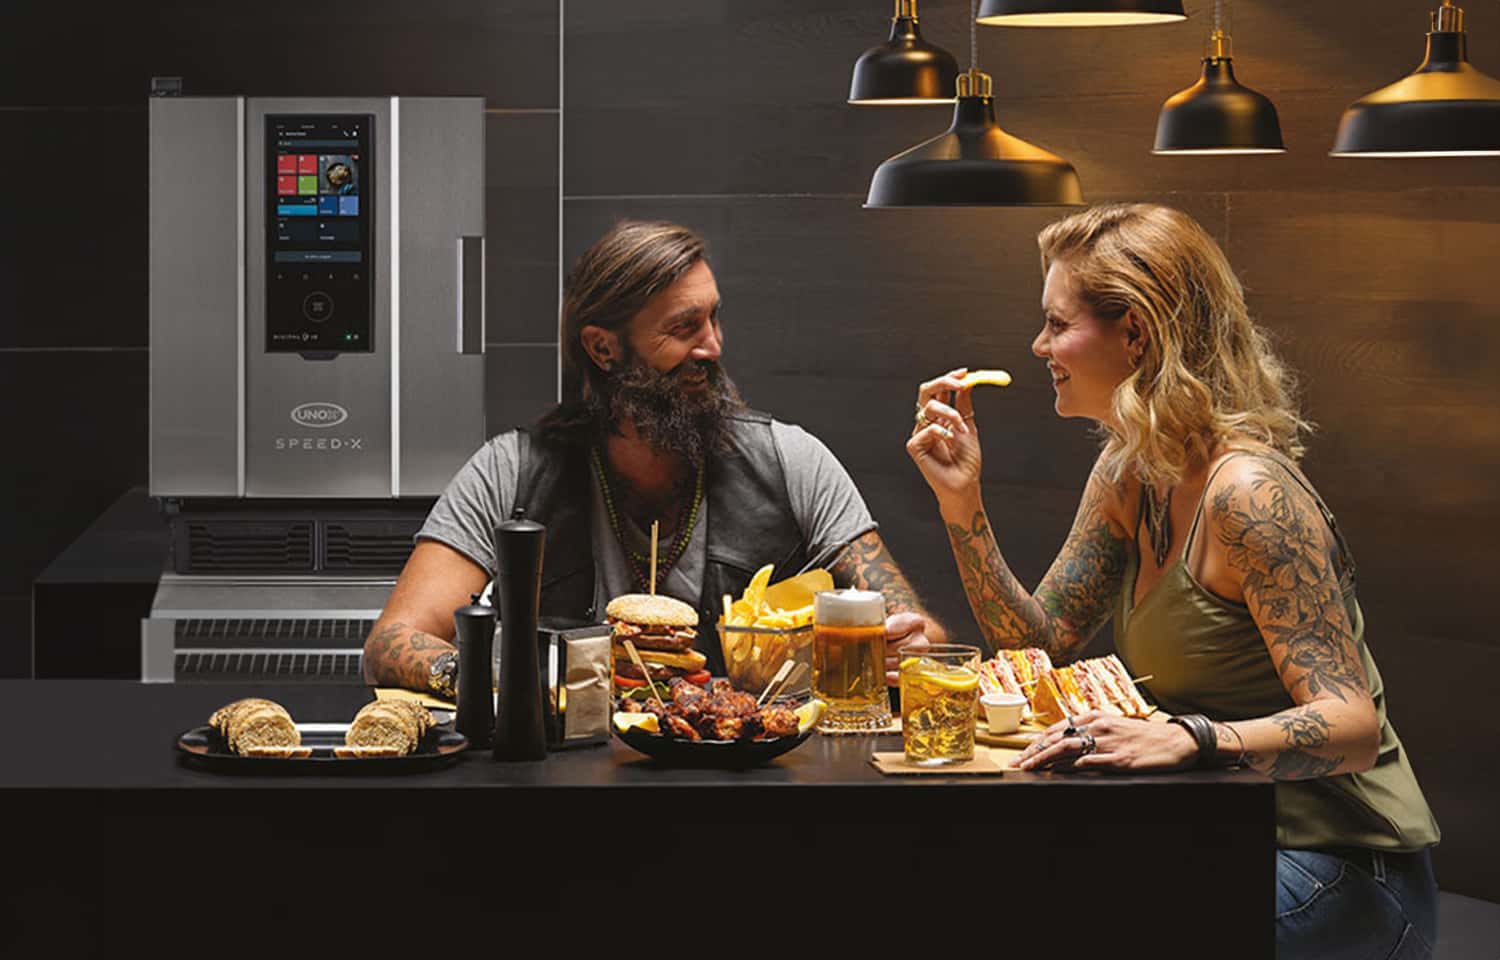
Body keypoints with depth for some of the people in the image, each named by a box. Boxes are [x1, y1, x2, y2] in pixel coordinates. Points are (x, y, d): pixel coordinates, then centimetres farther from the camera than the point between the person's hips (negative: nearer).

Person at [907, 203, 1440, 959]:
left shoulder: (1247, 493, -23)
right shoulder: (1127, 473, 5)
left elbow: (1352, 725, -27)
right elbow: (1040, 645, 8)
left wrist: (1190, 737, -42)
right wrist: (962, 502, -2)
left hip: (1343, 875, -8)